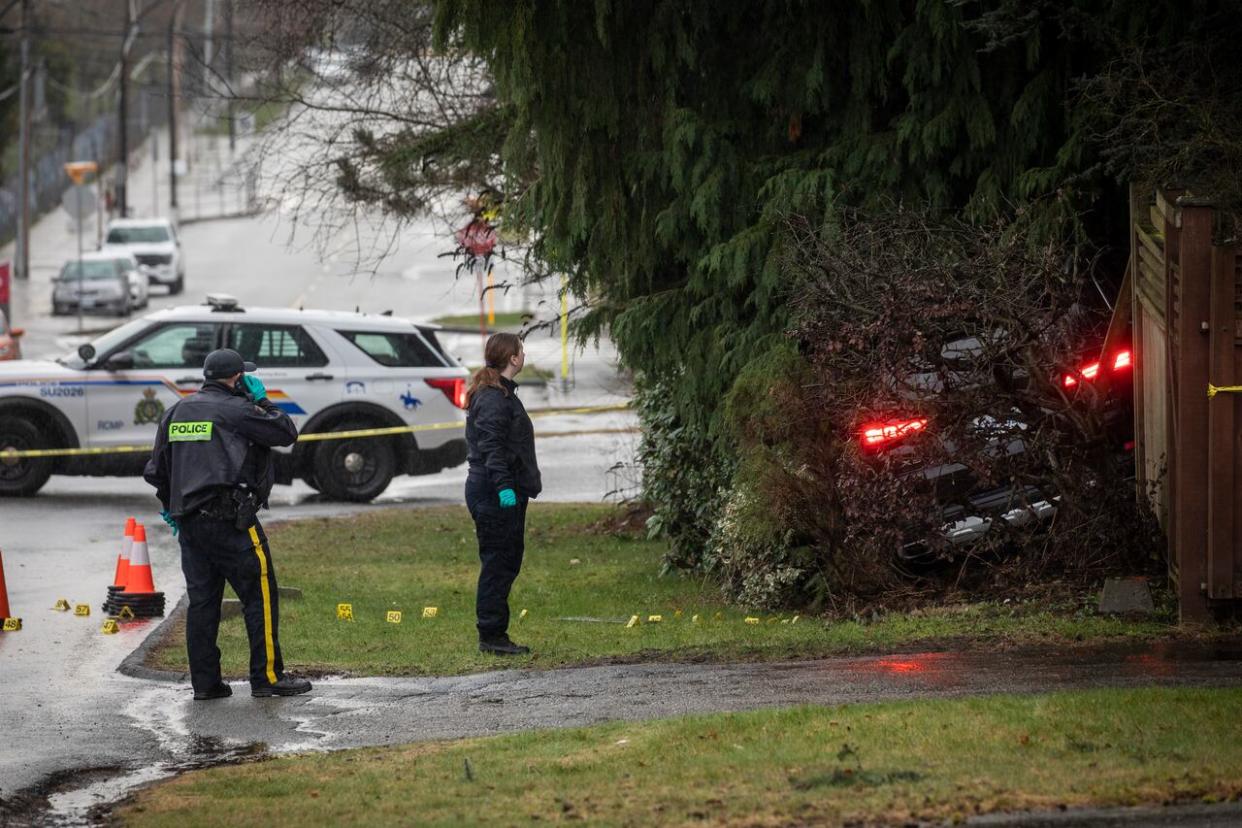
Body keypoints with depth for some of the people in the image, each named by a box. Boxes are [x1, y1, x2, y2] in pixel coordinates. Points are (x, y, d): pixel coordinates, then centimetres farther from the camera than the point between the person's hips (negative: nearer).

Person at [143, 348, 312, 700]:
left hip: (189, 522, 7)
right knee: (260, 595, -1)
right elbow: (286, 432, -1)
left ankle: (205, 682, 8)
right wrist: (261, 401, 9)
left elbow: (156, 470, 18)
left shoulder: (177, 412, 14)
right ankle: (267, 676, -2)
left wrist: (170, 506, 29)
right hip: (231, 521, -7)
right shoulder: (236, 411, -7)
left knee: (202, 600, 9)